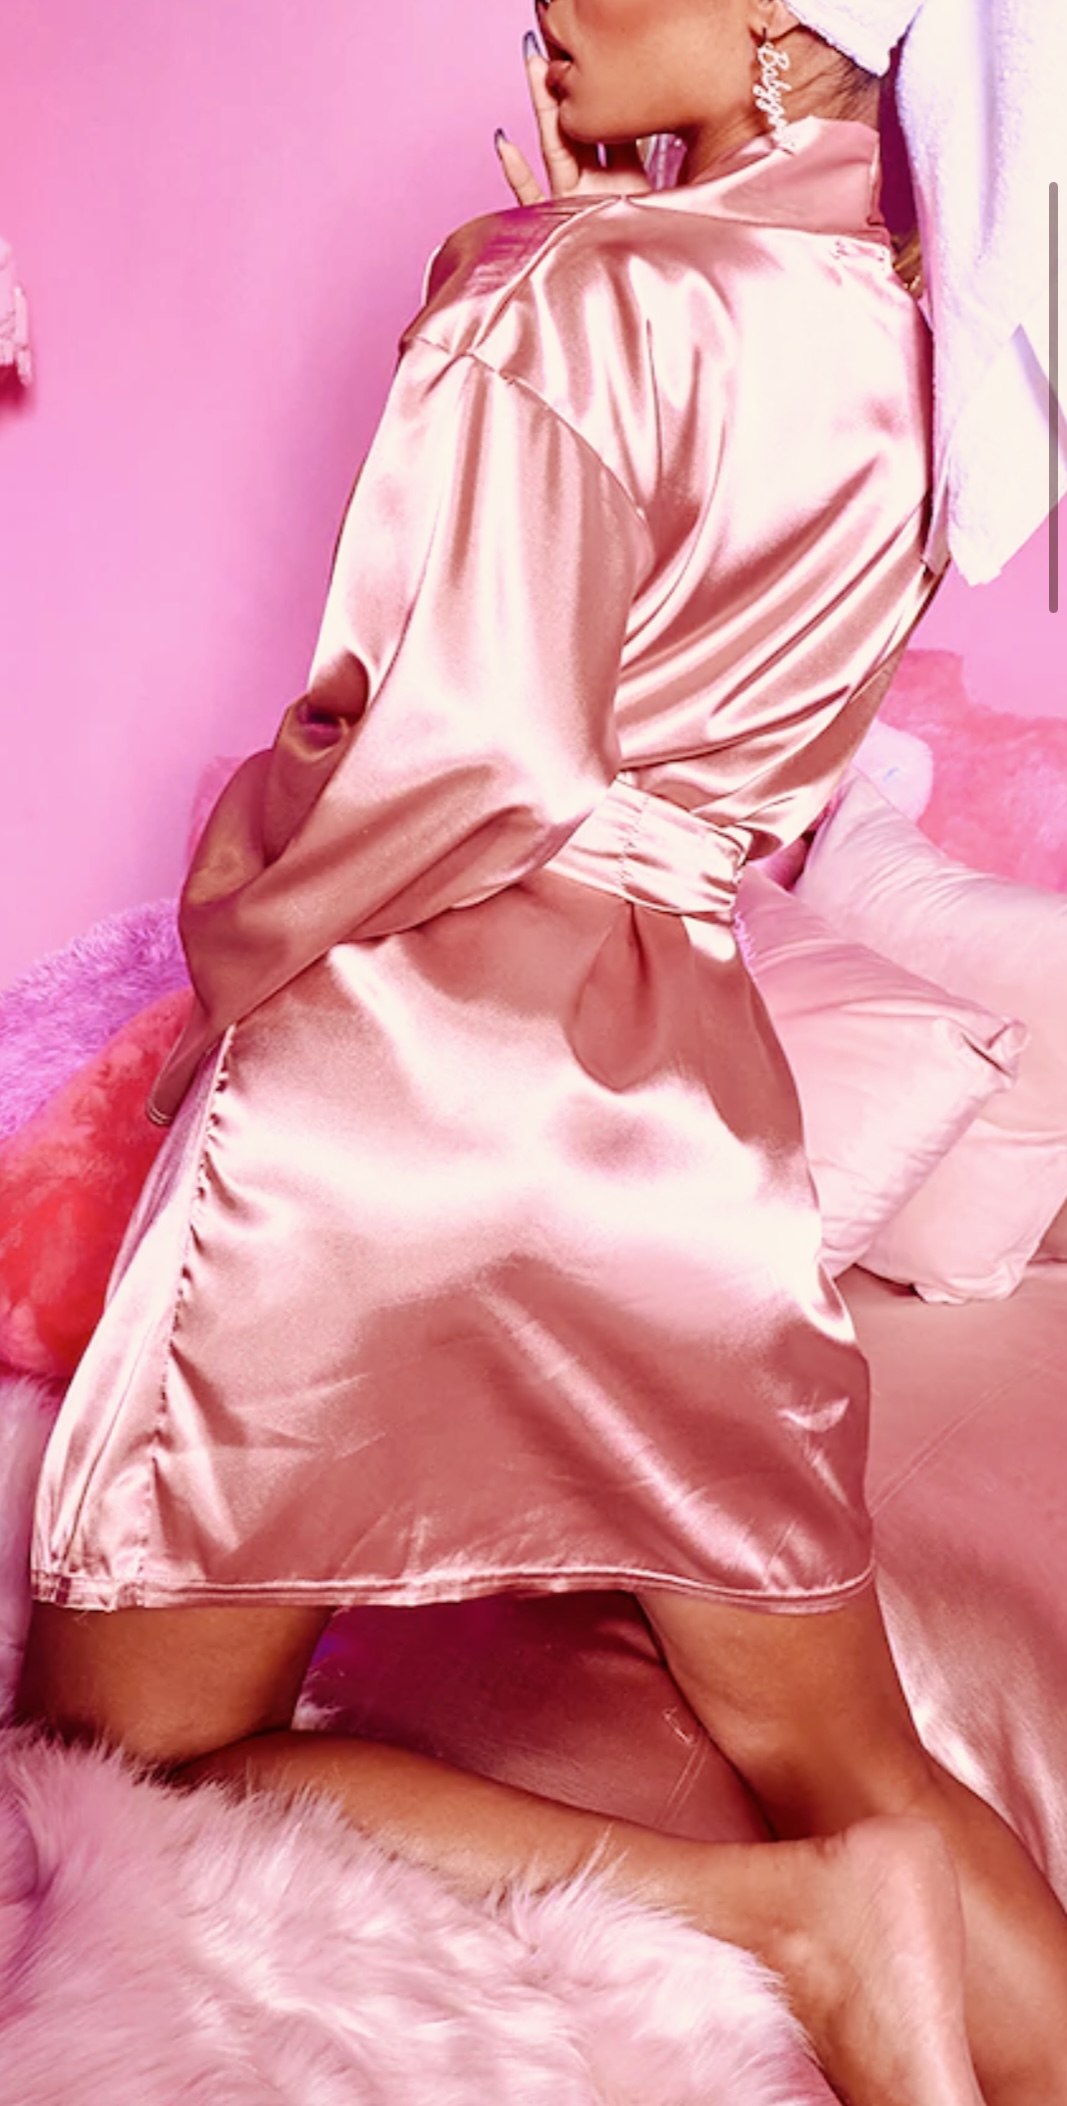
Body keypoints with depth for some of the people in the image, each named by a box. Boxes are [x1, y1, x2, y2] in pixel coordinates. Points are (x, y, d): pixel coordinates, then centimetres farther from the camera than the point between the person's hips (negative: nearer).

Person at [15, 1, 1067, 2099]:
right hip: (690, 1112, 7)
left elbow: (474, 751, -18)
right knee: (854, 1775, 17)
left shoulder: (583, 294, -10)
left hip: (395, 1082, -7)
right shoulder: (892, 338, 12)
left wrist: (235, 945, 0)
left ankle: (782, 1914, -6)